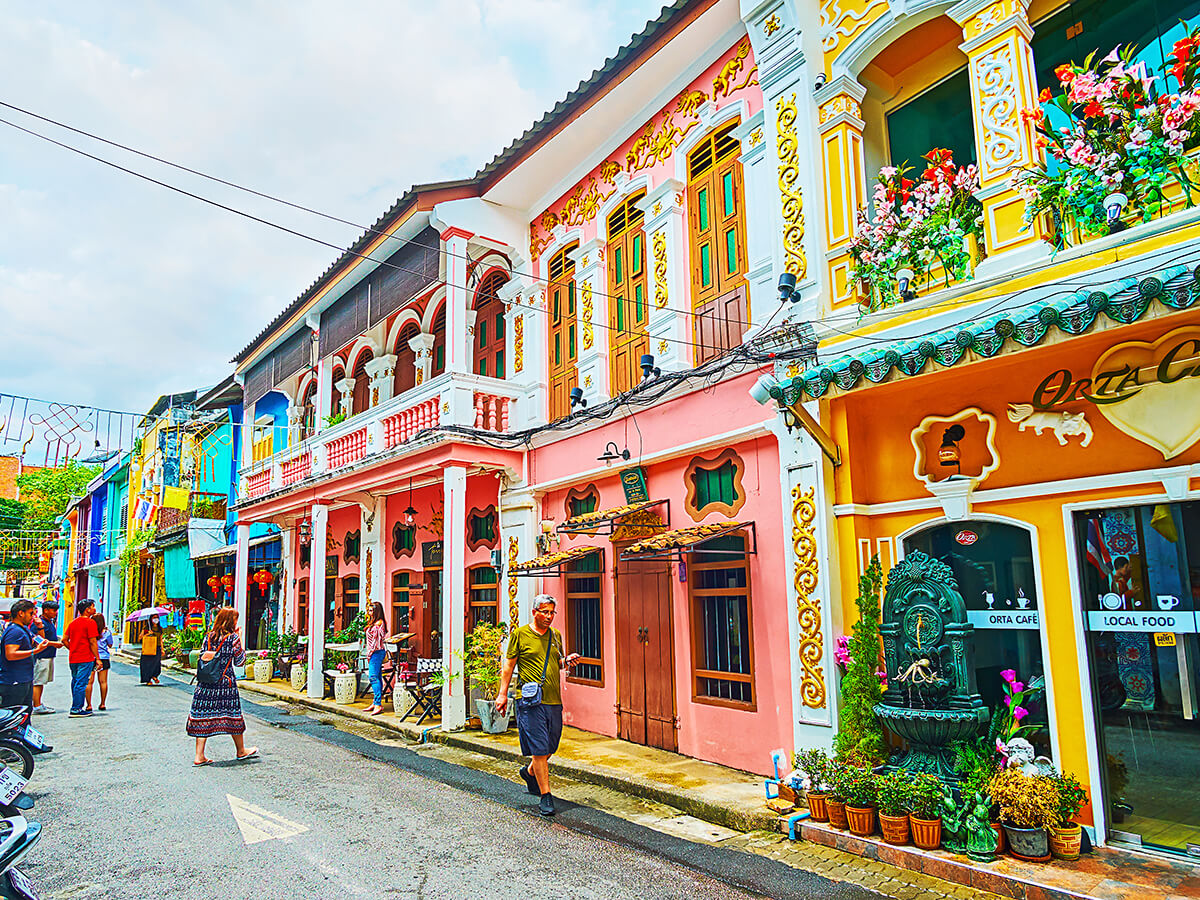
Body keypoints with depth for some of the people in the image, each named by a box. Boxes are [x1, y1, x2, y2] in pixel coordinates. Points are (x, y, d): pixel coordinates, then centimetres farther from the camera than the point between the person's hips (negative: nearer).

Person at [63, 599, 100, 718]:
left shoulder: (73, 622, 11)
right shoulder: (90, 622, -12)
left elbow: (64, 639, 13)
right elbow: (92, 642, -14)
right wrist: (97, 658, -9)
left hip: (73, 658, 8)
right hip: (86, 659, -8)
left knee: (75, 682, 16)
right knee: (81, 684, -4)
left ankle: (75, 707, 23)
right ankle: (76, 709, -3)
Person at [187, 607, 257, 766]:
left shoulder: (208, 636, 5)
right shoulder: (233, 638, -8)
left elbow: (202, 657, 11)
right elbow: (240, 661, -2)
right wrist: (240, 638, 2)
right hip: (226, 682, -4)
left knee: (203, 715, 6)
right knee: (233, 713, 9)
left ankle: (199, 756, 4)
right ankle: (241, 750, 24)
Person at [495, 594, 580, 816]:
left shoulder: (556, 635, 12)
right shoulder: (520, 634, -2)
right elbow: (509, 665, 1)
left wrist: (567, 661, 1)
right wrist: (503, 693, -3)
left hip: (554, 700, 5)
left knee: (550, 748, 14)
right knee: (539, 749, -5)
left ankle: (529, 772, 41)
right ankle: (545, 795, 4)